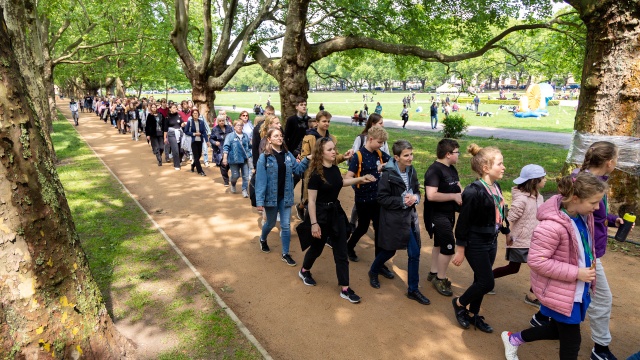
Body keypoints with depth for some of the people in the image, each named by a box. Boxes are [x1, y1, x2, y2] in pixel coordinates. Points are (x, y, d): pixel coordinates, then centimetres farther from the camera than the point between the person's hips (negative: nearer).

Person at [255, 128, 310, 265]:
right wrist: (259, 201, -17)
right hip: (271, 196, -3)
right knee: (271, 223, 15)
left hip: (285, 196, 3)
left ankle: (285, 254, 18)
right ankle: (263, 239, 48)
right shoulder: (264, 157, -12)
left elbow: (298, 169, 4)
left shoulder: (288, 155, 3)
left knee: (286, 225, 5)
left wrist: (307, 160, -13)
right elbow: (260, 180, -14)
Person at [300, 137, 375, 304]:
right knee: (317, 248, 14)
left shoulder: (335, 168, 1)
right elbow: (311, 201, -18)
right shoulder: (316, 174, -20)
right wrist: (314, 223, -20)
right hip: (322, 215, -6)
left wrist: (360, 179, 14)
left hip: (336, 212, 6)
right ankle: (304, 271, 45)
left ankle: (345, 289, 14)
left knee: (341, 252, 6)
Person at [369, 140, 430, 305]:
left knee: (415, 253, 7)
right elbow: (382, 198, -16)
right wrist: (402, 201, -21)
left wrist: (415, 197, -10)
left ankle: (413, 290, 23)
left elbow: (417, 191, 12)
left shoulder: (411, 171, 0)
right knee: (389, 250, 12)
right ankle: (373, 272, 43)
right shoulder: (388, 175, -18)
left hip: (410, 217, 6)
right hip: (394, 219, -6)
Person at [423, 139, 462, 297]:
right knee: (449, 246, -8)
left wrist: (462, 194, -8)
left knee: (440, 244, 19)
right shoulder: (434, 170, -22)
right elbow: (431, 195, -31)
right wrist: (453, 196, -24)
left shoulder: (452, 169, 7)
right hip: (437, 215, -9)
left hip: (448, 213, 9)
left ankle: (433, 273, 34)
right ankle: (440, 279, 8)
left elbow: (458, 188, 14)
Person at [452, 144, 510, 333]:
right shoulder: (474, 191, -24)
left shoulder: (495, 187, 1)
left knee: (481, 280, 17)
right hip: (476, 244, -8)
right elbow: (463, 222, -20)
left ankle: (473, 314, 35)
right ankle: (459, 303, 23)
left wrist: (506, 231, 22)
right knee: (487, 282, -2)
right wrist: (460, 250, -16)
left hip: (491, 242, 8)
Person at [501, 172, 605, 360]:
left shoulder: (584, 215, -4)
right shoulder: (552, 226, -31)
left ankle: (513, 339, 44)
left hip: (578, 290, 9)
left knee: (558, 330, 23)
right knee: (571, 341, 8)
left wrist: (589, 264, 3)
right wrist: (576, 273, -23)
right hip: (560, 292, -9)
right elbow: (537, 261, -27)